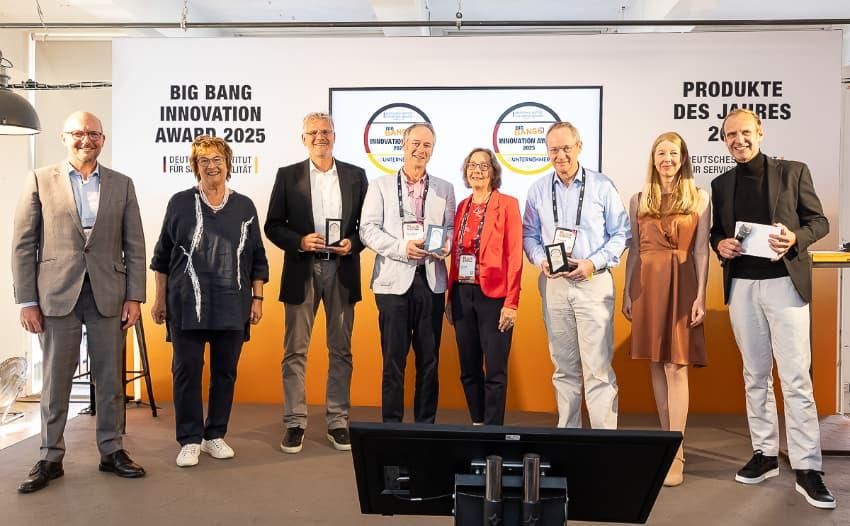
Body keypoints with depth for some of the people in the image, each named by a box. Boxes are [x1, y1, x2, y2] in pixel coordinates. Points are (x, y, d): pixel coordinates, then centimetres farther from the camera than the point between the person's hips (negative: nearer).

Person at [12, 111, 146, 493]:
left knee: (110, 379, 8)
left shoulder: (122, 185, 8)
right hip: (57, 296, -1)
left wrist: (134, 297, 0)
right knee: (55, 381, 6)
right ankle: (50, 458, 19)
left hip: (108, 296, 1)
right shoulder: (39, 180, 4)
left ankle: (111, 451, 20)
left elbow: (134, 246, 6)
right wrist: (27, 301, -4)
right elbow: (23, 245, 2)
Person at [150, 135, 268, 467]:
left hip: (232, 306, 2)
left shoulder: (244, 206, 9)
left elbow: (257, 258, 11)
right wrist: (160, 299, 5)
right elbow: (162, 256, 8)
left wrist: (257, 298, 5)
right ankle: (190, 440, 13)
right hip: (186, 304, -1)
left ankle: (215, 436, 21)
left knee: (225, 372, 7)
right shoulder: (180, 203, 5)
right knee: (186, 371, 1)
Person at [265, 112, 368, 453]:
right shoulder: (288, 176, 5)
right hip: (301, 271, -1)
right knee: (295, 351, 2)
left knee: (341, 350, 7)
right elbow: (273, 225, 2)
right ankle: (294, 423, 13)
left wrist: (353, 244, -11)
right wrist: (299, 241, -14)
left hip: (342, 271, 1)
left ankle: (337, 422, 17)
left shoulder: (356, 176, 8)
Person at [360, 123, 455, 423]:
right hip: (394, 280, -2)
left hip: (431, 281, 2)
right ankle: (391, 424, 14)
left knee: (429, 359, 8)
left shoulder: (444, 189, 15)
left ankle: (426, 425, 19)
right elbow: (368, 230, -1)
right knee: (394, 359, 2)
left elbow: (451, 228, 10)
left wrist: (445, 245, -13)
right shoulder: (380, 185, 8)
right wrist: (402, 247, -15)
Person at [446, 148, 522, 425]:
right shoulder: (462, 206, 13)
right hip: (462, 294, 5)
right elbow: (456, 254, 14)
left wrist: (511, 303, -13)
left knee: (495, 371, 0)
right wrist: (451, 297, 9)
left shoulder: (507, 204, -3)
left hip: (493, 295, -5)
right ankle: (476, 425, 25)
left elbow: (514, 256, -8)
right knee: (469, 369, 11)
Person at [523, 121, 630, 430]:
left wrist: (594, 263, -11)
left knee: (598, 368, -5)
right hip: (553, 284, 3)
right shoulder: (538, 190, 8)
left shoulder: (602, 186, 0)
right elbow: (529, 234, 14)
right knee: (564, 367, 11)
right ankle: (567, 432, 22)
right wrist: (541, 260, -5)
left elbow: (620, 234, 3)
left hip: (593, 282, -3)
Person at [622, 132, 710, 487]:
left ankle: (676, 452, -1)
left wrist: (701, 295, -8)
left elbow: (701, 250, -1)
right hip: (647, 284, 3)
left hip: (681, 284, -3)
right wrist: (627, 293, 7)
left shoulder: (699, 198, 4)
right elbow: (633, 250, 11)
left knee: (676, 366, -6)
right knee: (656, 364, 8)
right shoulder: (639, 200, 11)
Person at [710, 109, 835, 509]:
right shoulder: (721, 184, 12)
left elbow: (819, 221, 3)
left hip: (784, 283, -3)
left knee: (796, 378, -6)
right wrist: (720, 244, -7)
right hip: (741, 287, 4)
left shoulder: (793, 172, 3)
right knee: (755, 375, 10)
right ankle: (764, 454, 20)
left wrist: (795, 238, -17)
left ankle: (807, 469, 0)